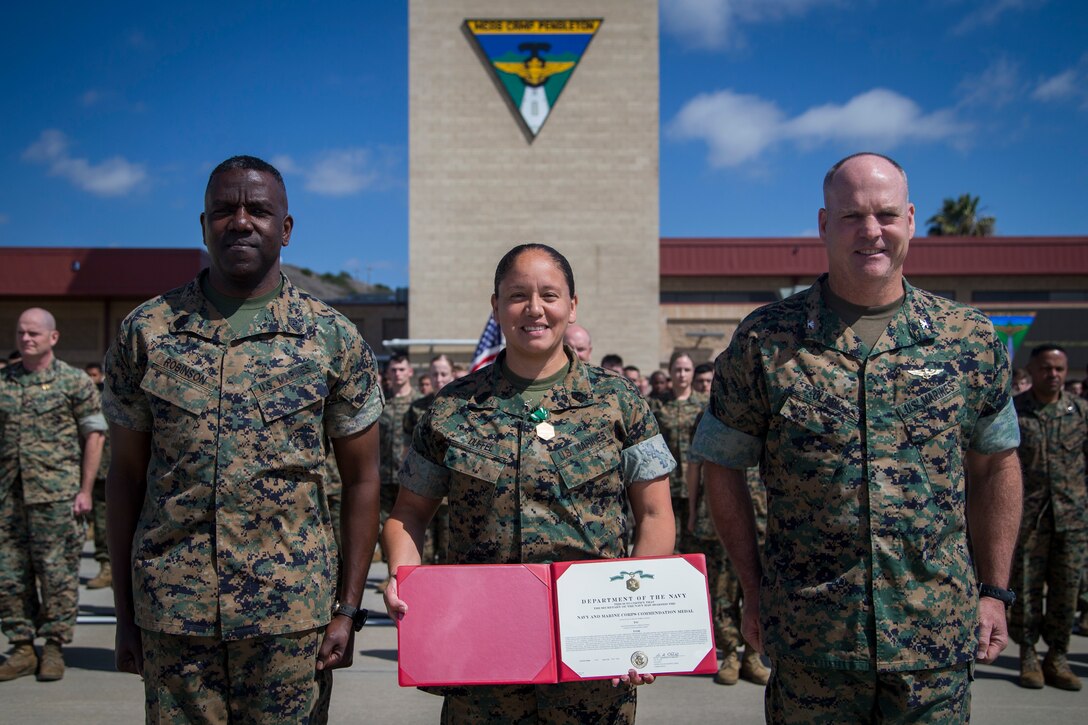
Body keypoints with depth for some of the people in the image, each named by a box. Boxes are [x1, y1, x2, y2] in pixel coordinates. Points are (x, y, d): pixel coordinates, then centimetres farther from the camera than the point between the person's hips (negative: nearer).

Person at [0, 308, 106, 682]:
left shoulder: (74, 381, 0)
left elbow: (93, 435, -1)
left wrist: (85, 490, -6)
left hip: (56, 495, -4)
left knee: (57, 572, 1)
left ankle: (54, 648, 11)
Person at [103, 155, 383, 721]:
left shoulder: (335, 339, -1)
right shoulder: (145, 332, 2)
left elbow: (361, 479, 3)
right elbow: (125, 475, 6)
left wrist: (347, 609, -2)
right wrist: (124, 614, 5)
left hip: (290, 613, 0)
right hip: (171, 615, 1)